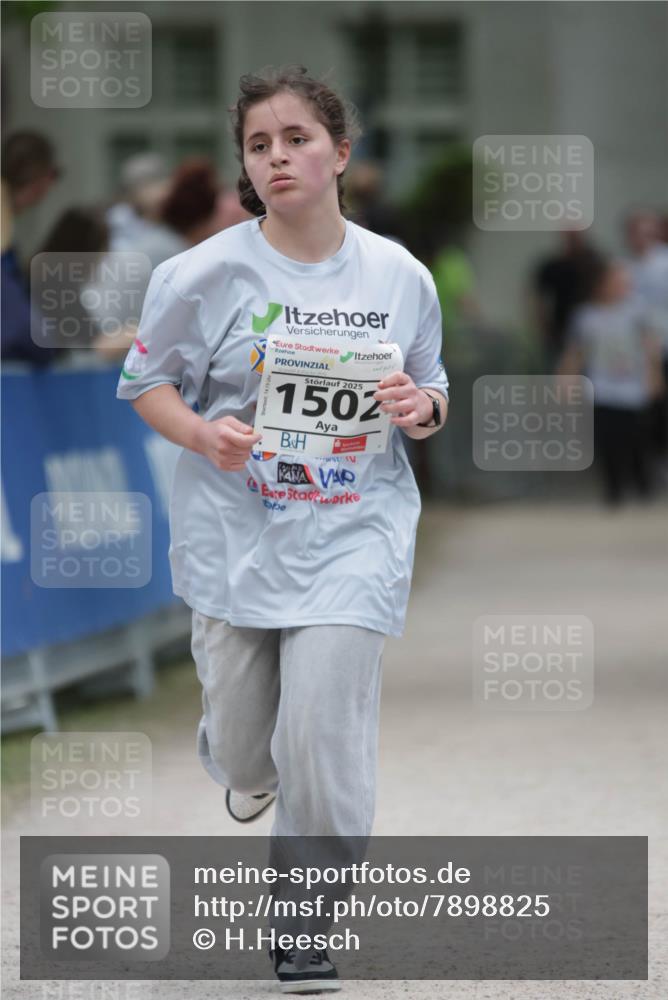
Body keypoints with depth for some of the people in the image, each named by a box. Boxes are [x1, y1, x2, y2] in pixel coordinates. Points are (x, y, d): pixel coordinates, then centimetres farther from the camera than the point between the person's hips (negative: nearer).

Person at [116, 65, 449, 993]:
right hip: (236, 535, 0)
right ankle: (244, 758, 50)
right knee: (243, 752, 10)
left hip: (351, 541, 0)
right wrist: (202, 433, -18)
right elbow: (147, 383, 2)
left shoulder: (398, 275, -2)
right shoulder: (206, 273, -8)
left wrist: (421, 407, -12)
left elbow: (434, 394, 12)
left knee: (322, 744, -10)